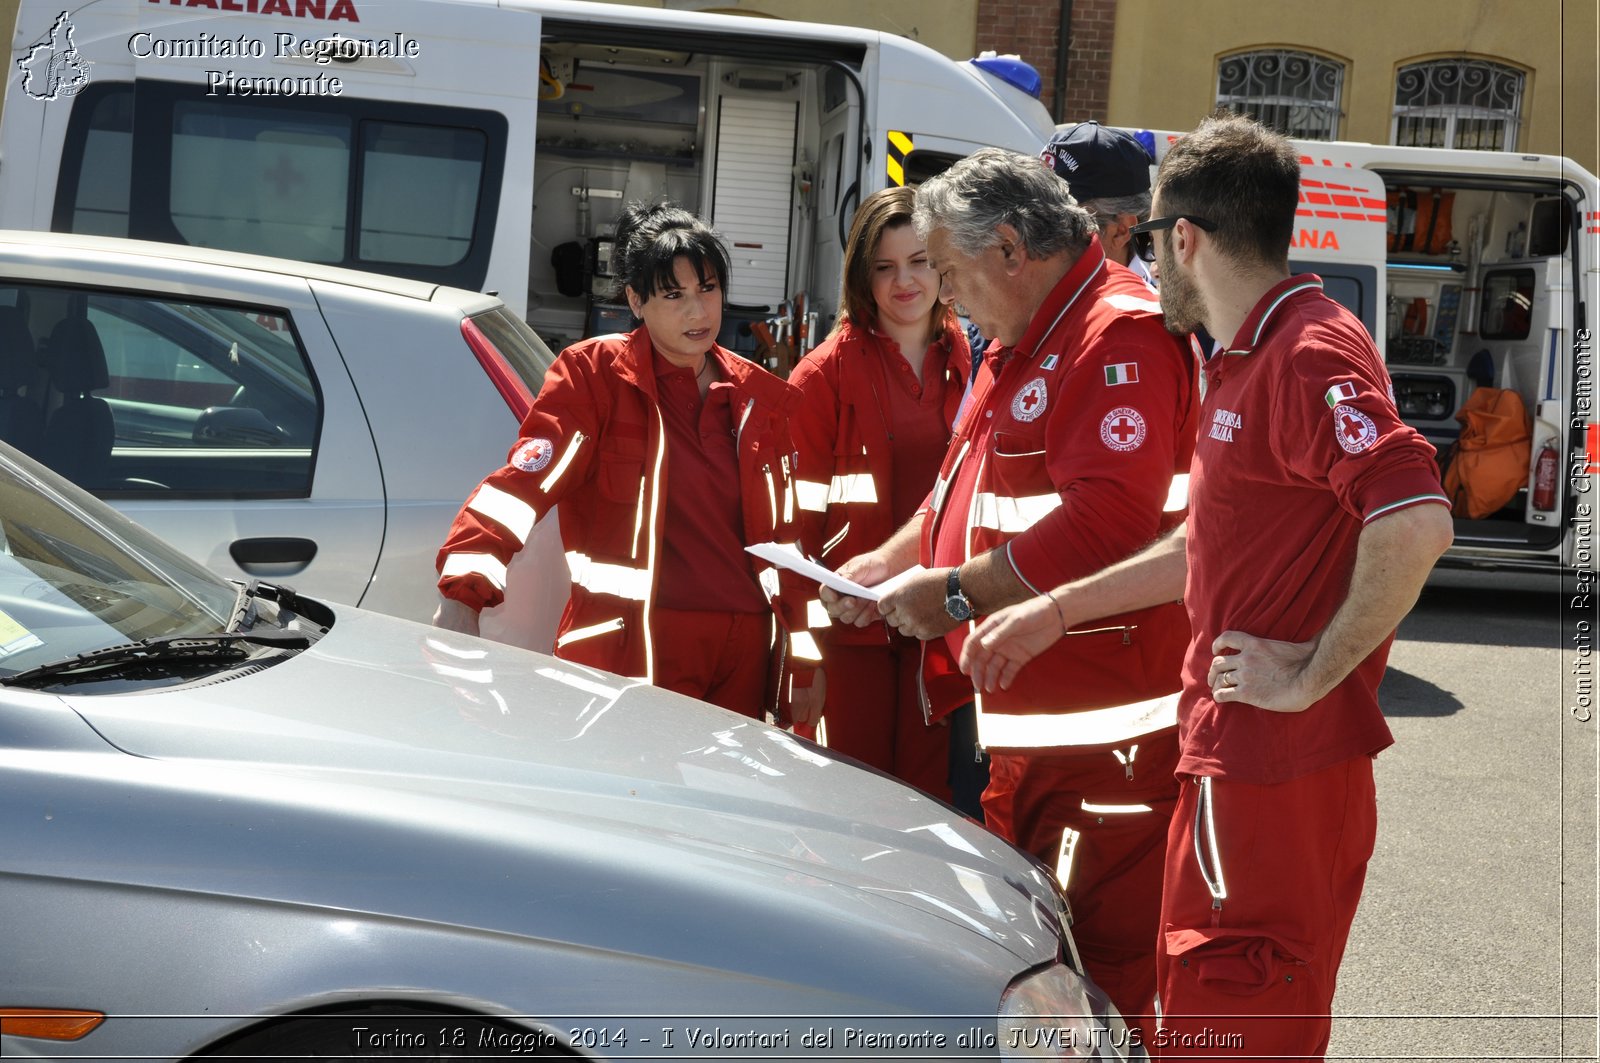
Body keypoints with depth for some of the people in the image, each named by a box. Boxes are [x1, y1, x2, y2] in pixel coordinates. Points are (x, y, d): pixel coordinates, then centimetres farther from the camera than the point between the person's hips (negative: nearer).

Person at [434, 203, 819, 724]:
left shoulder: (760, 397, 11)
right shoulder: (595, 374, -4)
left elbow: (787, 535, 14)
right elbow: (524, 481, -15)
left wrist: (802, 663, 13)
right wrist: (463, 592, -30)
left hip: (742, 652, 5)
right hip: (632, 656, -5)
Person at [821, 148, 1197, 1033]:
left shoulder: (1119, 338, -16)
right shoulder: (1020, 343, 18)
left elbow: (1106, 521, -27)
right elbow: (977, 490, 27)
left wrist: (956, 593, -19)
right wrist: (890, 561, 12)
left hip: (1101, 730, -10)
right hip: (1022, 716, 11)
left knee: (1097, 966, -7)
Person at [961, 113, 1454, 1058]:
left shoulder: (1309, 356, -18)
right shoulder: (1249, 360, 17)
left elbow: (1417, 522, -31)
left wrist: (1315, 674, -22)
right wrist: (1053, 613, 26)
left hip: (1275, 764, -11)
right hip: (1237, 757, 11)